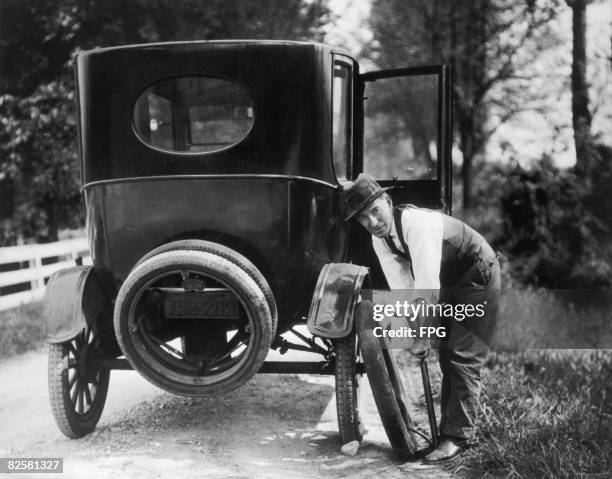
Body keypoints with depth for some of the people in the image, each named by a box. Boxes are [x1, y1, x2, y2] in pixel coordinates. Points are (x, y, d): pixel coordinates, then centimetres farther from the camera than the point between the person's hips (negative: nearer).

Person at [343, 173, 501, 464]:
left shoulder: (418, 223, -35)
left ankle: (457, 437, -7)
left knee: (463, 358, -12)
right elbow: (402, 288, -6)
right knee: (446, 354, 13)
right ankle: (449, 426, 24)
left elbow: (427, 285, -37)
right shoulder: (380, 240, -8)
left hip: (478, 276, -8)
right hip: (449, 283, 8)